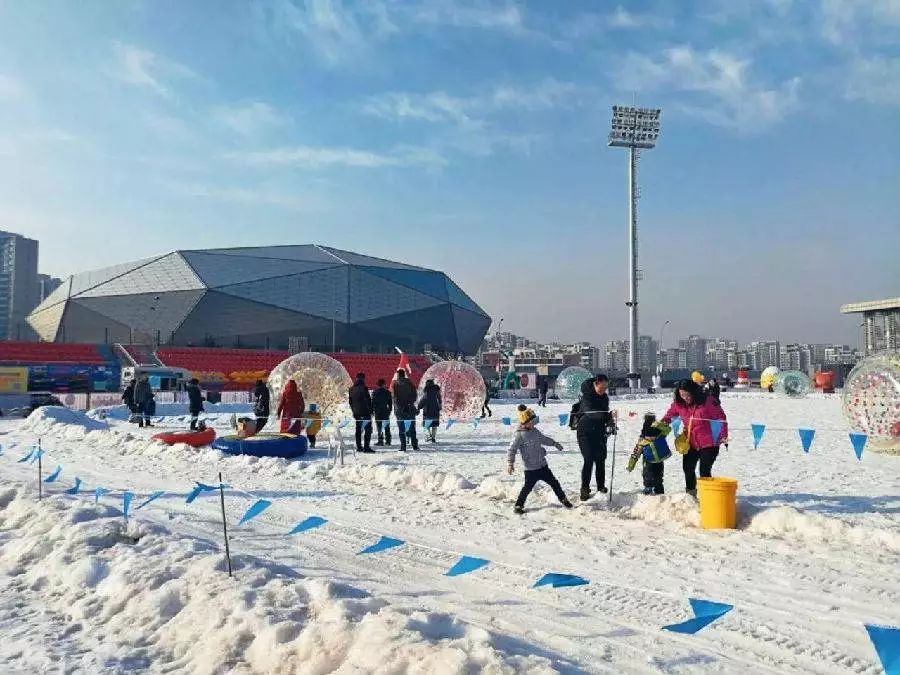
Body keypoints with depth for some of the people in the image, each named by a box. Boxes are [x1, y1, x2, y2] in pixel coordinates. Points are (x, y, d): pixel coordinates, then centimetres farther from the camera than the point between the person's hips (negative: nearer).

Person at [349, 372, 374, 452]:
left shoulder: (352, 389, 9)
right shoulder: (363, 388, -12)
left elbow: (350, 402, 15)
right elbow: (368, 400, -12)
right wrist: (370, 410, -4)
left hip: (356, 413, 7)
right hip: (365, 412, -7)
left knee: (358, 430, 13)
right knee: (368, 429, -4)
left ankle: (359, 447, 14)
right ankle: (366, 447, -11)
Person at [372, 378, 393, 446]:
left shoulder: (375, 392, -5)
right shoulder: (387, 392, 2)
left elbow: (373, 402, -4)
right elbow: (390, 402, 7)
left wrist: (372, 410, 2)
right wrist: (390, 410, 16)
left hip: (378, 412, -3)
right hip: (386, 411, 3)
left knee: (379, 427, -2)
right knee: (387, 427, 9)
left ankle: (380, 441, -6)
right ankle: (388, 441, 9)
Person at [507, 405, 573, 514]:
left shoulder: (534, 431, 7)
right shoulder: (519, 435, -15)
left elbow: (544, 439, 27)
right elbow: (512, 450, -17)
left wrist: (555, 443, 37)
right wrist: (510, 463, -26)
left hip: (542, 465, 7)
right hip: (530, 468, -7)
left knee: (554, 482, 14)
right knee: (528, 487, -8)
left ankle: (563, 498, 32)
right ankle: (518, 505, 8)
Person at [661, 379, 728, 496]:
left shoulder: (708, 401, -17)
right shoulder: (679, 403, -4)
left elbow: (721, 418, -13)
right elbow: (671, 414, 11)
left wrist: (723, 436, -17)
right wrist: (664, 422, -10)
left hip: (708, 443, -5)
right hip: (690, 443, 5)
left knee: (704, 471, -5)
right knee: (688, 468, 12)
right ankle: (690, 492, 33)